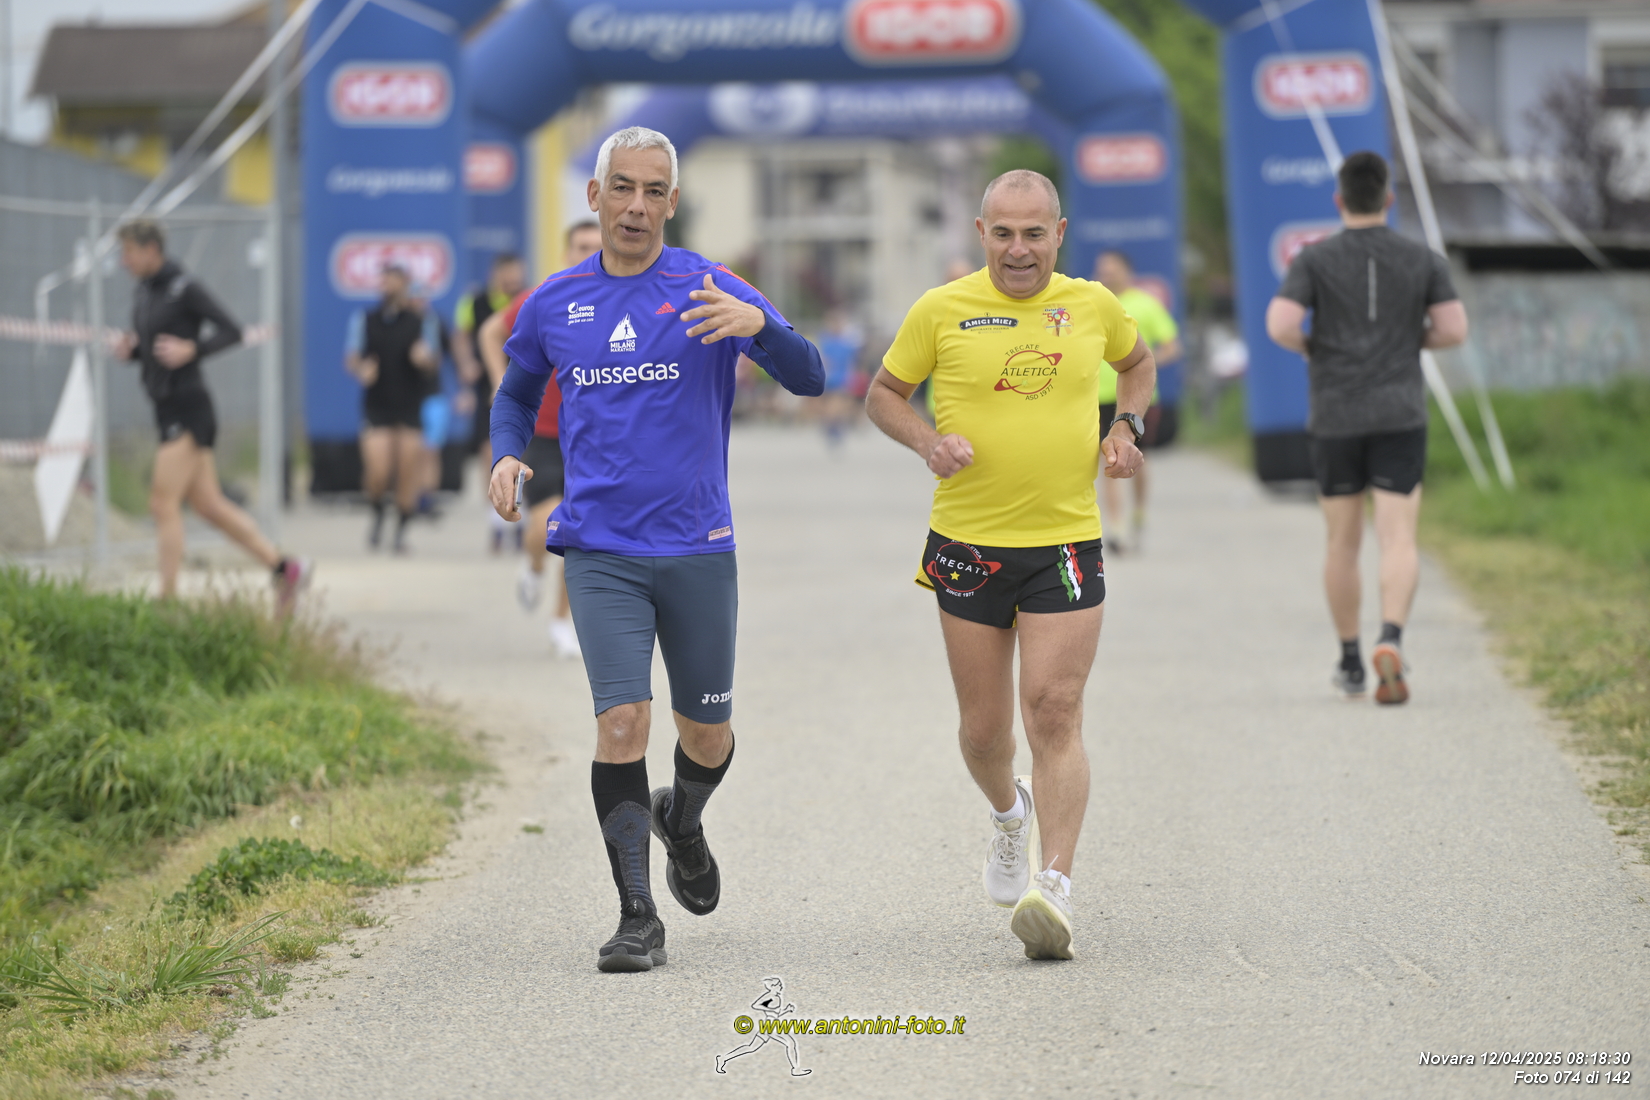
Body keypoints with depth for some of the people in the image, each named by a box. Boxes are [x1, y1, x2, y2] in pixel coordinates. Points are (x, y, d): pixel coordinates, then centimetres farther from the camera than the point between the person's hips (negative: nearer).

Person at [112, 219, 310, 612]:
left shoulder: (184, 289, -12)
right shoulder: (143, 292, 13)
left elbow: (232, 331, -11)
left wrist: (190, 350, -24)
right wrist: (127, 348, 1)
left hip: (188, 410, -9)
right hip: (167, 409, 9)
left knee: (163, 504, -11)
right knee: (209, 504, 10)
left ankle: (167, 601, -8)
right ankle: (285, 568, 17)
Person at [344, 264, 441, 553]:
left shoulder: (423, 319, 2)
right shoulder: (364, 319, 5)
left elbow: (433, 364, 0)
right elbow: (351, 358, 1)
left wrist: (425, 358, -24)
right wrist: (361, 370, -22)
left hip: (411, 409, 0)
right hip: (376, 407, 0)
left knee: (408, 472, 0)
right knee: (377, 472, -12)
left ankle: (402, 530, 17)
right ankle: (378, 515, 18)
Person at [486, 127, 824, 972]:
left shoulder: (707, 290, -2)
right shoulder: (554, 304, 6)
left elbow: (808, 379, -10)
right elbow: (517, 393, 24)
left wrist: (757, 324, -30)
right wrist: (507, 456, 2)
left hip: (697, 548, 0)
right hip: (600, 552, 0)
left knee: (706, 734, 8)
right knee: (622, 722, -13)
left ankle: (681, 822, 43)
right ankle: (637, 918, -6)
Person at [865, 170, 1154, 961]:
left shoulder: (1093, 307, 3)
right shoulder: (942, 311, -3)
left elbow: (1138, 362, 24)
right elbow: (884, 394, 8)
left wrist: (1128, 427, 6)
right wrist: (927, 441, -11)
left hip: (1065, 544, 0)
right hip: (967, 544, 0)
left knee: (1055, 715, -12)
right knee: (983, 728, 9)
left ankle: (1053, 888, -15)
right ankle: (1008, 811, 42)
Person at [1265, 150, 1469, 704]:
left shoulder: (1314, 260, -3)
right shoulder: (1423, 260, 1)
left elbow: (1279, 325, -15)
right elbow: (1454, 330, -4)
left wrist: (1312, 348, 6)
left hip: (1335, 419, 0)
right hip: (1400, 415, 0)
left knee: (1343, 541, 14)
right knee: (1398, 542, -5)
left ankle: (1350, 663, 21)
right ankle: (1391, 640, -31)